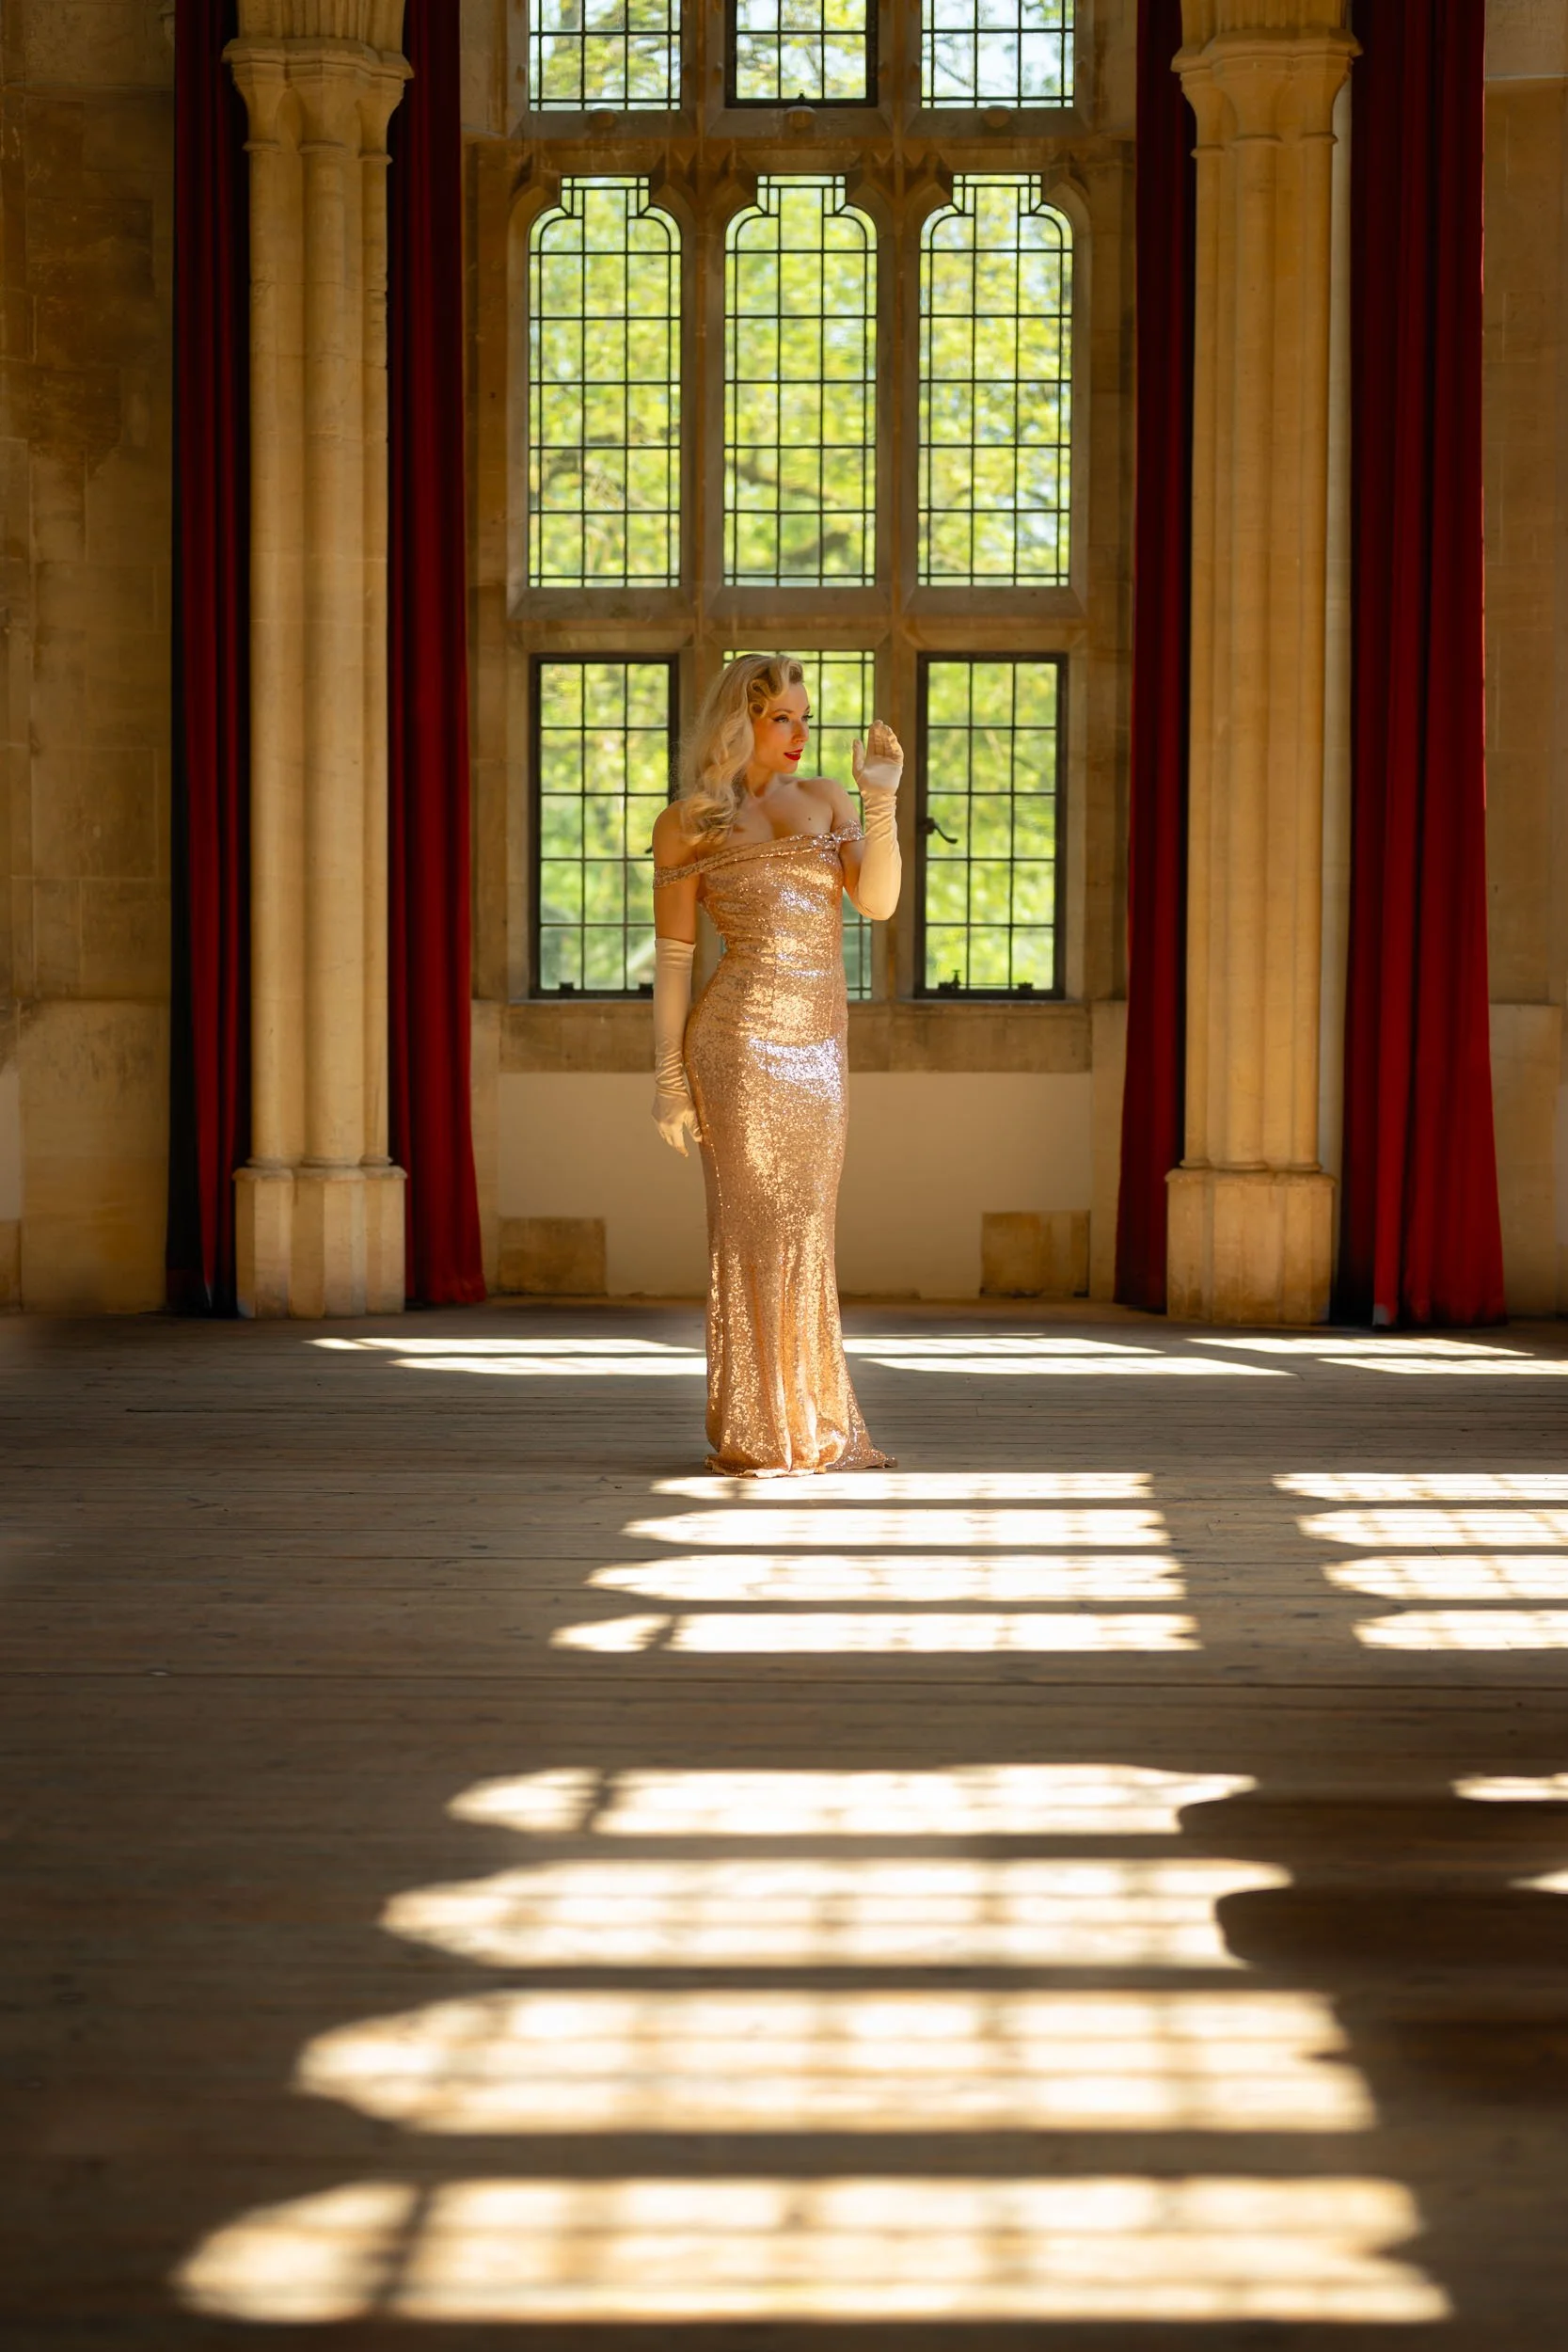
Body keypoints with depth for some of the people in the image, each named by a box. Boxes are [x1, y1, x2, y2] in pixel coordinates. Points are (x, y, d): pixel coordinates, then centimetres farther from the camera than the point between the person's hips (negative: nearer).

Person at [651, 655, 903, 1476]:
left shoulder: (825, 799, 13)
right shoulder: (686, 823, 2)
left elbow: (878, 902, 0)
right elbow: (673, 956, 1)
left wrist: (884, 799, -11)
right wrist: (668, 1075, -4)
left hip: (820, 1040, 5)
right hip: (741, 1038, -5)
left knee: (803, 1233, 9)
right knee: (756, 1226, -4)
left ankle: (814, 1427, 16)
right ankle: (754, 1434, 2)